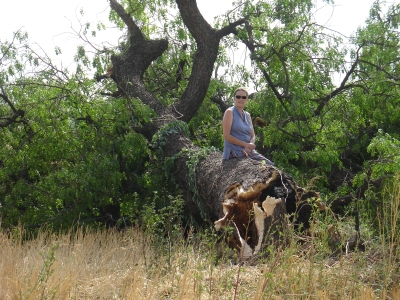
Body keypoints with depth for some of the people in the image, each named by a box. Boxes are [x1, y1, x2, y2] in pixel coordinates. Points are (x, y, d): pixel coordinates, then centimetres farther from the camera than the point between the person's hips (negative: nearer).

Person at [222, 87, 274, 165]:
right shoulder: (230, 112, -3)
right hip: (234, 152, -7)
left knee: (270, 165, -9)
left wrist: (249, 147, -9)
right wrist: (245, 144, -15)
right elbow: (226, 135, -12)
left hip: (248, 151, 7)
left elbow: (253, 135, 14)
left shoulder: (247, 115, 17)